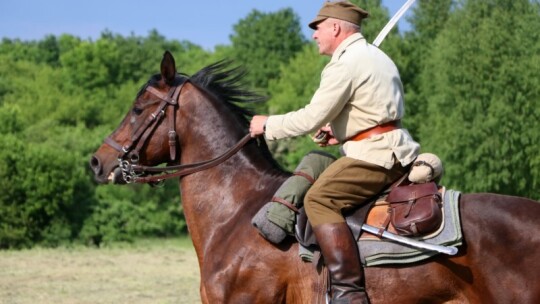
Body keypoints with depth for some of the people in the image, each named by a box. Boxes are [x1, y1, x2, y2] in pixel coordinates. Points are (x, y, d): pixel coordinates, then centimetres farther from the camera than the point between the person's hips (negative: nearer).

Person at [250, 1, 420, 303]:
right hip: (397, 150, 11)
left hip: (376, 154, -11)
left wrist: (268, 125, -2)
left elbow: (311, 119, -15)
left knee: (320, 199, -20)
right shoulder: (376, 56, 20)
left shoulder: (345, 64, -12)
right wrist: (342, 130, 22)